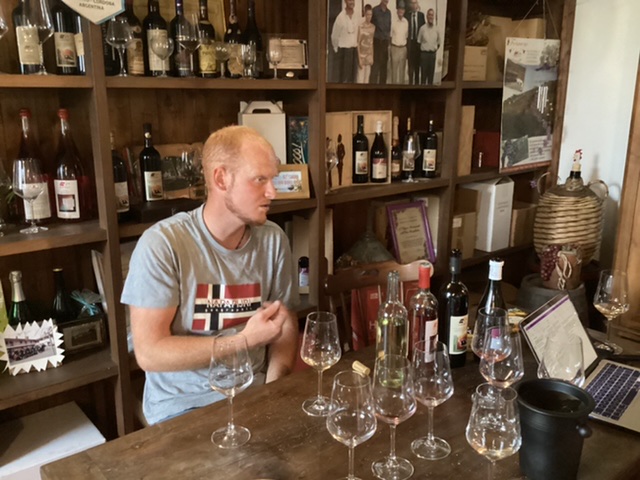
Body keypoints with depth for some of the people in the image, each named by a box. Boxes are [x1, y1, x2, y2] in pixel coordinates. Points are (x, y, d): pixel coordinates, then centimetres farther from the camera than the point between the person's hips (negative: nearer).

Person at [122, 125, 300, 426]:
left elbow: (285, 324, 5)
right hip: (183, 404, -4)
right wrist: (245, 340, -18)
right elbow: (149, 353, -15)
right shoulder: (162, 243, -14)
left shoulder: (273, 240, -2)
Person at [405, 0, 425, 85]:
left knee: (417, 63, 9)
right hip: (410, 41, -1)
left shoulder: (421, 15, 3)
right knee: (410, 63, 1)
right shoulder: (407, 15, 0)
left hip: (419, 41, 1)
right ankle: (411, 82, 8)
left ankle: (417, 82, 17)